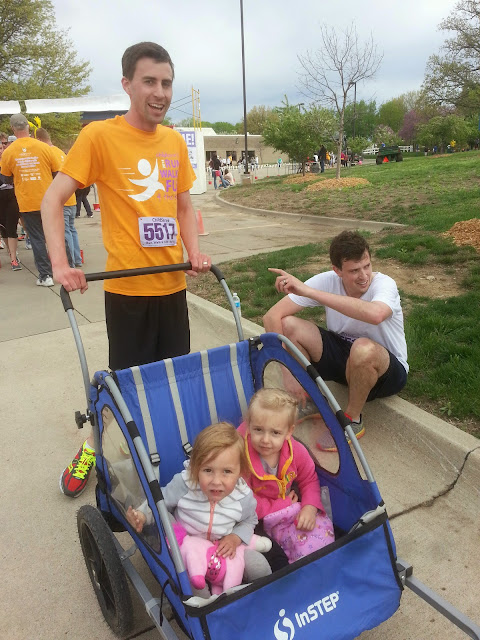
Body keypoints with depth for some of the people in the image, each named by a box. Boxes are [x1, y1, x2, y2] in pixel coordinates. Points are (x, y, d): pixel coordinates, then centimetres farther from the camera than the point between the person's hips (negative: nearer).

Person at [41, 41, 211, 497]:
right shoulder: (99, 136, -7)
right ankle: (92, 447, 31)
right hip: (126, 285, -4)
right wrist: (60, 264, -20)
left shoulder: (175, 141, 8)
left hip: (172, 282, 5)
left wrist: (194, 251, 0)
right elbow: (53, 199, -8)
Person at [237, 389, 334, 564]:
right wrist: (283, 506, -18)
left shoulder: (296, 451, -13)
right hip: (255, 518, -5)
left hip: (289, 507, 5)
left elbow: (309, 480, 5)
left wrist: (310, 507, -15)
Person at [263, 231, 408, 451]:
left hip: (386, 370, -3)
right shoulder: (327, 281, -17)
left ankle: (352, 420, -11)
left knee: (363, 349, -40)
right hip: (342, 353, 4)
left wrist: (309, 291, -49)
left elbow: (375, 314, -52)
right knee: (288, 325, -18)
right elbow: (272, 316, -21)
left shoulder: (384, 284, -25)